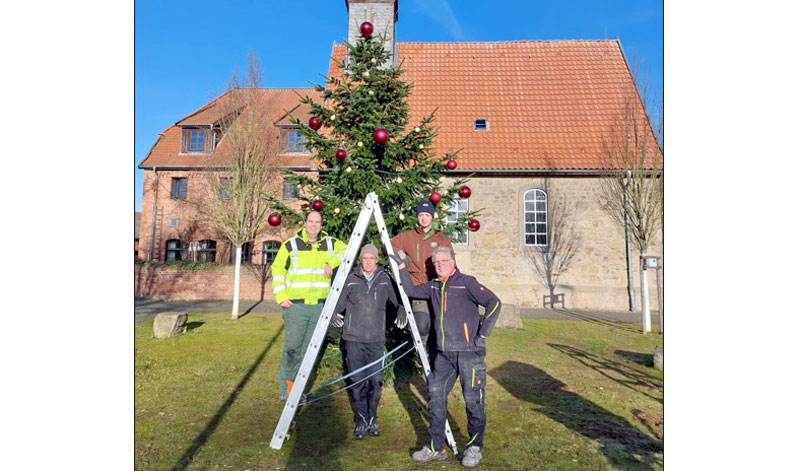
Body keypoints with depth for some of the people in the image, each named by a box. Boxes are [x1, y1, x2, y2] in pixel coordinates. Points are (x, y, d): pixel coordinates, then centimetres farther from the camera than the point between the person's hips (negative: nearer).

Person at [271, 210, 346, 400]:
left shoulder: (330, 243, 9)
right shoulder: (290, 245, 2)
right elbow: (278, 270, 4)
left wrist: (332, 262, -3)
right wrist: (281, 297, -6)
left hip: (319, 306, 3)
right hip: (295, 305, -3)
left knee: (309, 349, 9)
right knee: (292, 346, -6)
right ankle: (286, 387, 10)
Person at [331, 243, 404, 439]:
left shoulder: (385, 279, 4)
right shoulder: (351, 279, 0)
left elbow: (397, 299, 15)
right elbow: (338, 303, 4)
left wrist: (401, 311, -5)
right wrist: (334, 315, -16)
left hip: (376, 339, 1)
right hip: (354, 338, -1)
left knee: (376, 380, 0)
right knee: (358, 381, 0)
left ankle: (372, 419, 20)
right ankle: (361, 422, 16)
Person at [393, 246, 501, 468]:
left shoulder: (466, 282, -5)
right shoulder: (433, 287, 13)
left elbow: (494, 303, -10)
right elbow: (410, 290, 22)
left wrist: (483, 334, -13)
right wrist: (401, 266, 14)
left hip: (469, 351, -6)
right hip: (444, 353, 6)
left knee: (473, 400, 1)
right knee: (435, 396, 5)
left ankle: (474, 448, 18)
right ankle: (436, 447, 17)